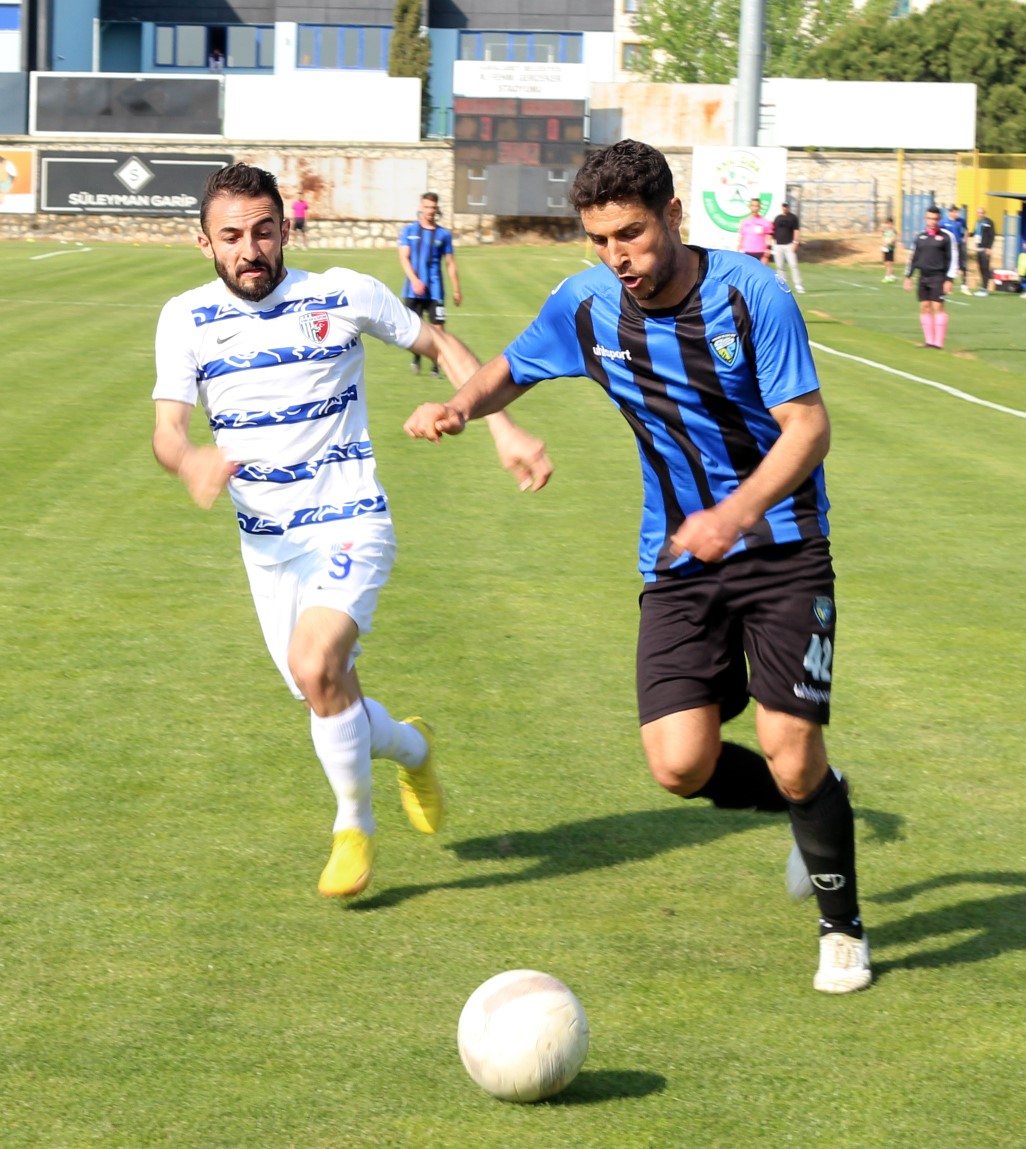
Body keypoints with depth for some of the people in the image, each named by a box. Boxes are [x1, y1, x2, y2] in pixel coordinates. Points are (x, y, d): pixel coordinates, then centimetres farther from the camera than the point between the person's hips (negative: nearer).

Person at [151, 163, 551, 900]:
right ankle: (410, 747, 40)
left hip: (350, 525, -4)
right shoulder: (186, 319, -1)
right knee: (331, 702, 6)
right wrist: (190, 461, -31)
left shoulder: (342, 296, -7)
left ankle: (355, 824, -2)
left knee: (314, 668, -24)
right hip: (265, 541, 4)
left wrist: (504, 429, -3)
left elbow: (441, 347, 6)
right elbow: (167, 429, -7)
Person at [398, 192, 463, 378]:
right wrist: (414, 280, -16)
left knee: (438, 327, -9)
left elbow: (450, 263, 11)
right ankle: (416, 359, 29)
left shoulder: (444, 234, 8)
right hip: (413, 289, 0)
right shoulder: (409, 230, 6)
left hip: (435, 289, 0)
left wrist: (456, 290, 8)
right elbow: (404, 258, -2)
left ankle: (435, 366, -3)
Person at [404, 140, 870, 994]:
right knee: (682, 765, -12)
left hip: (781, 547, -3)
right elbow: (512, 370, 15)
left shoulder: (752, 295, -15)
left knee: (790, 747, -14)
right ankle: (814, 801, 21)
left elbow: (808, 425, -16)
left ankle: (843, 927, 12)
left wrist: (737, 514, -32)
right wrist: (459, 406, -8)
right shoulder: (585, 305, -3)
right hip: (678, 562, 4)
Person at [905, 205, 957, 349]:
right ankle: (929, 341, 9)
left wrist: (949, 280, -10)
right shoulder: (920, 236, 11)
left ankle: (938, 342, -8)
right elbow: (913, 256, 17)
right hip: (923, 277, 5)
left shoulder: (946, 236, -3)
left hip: (938, 277, -5)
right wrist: (908, 277, 13)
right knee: (924, 308, 4)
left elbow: (953, 258, -5)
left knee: (938, 307, -9)